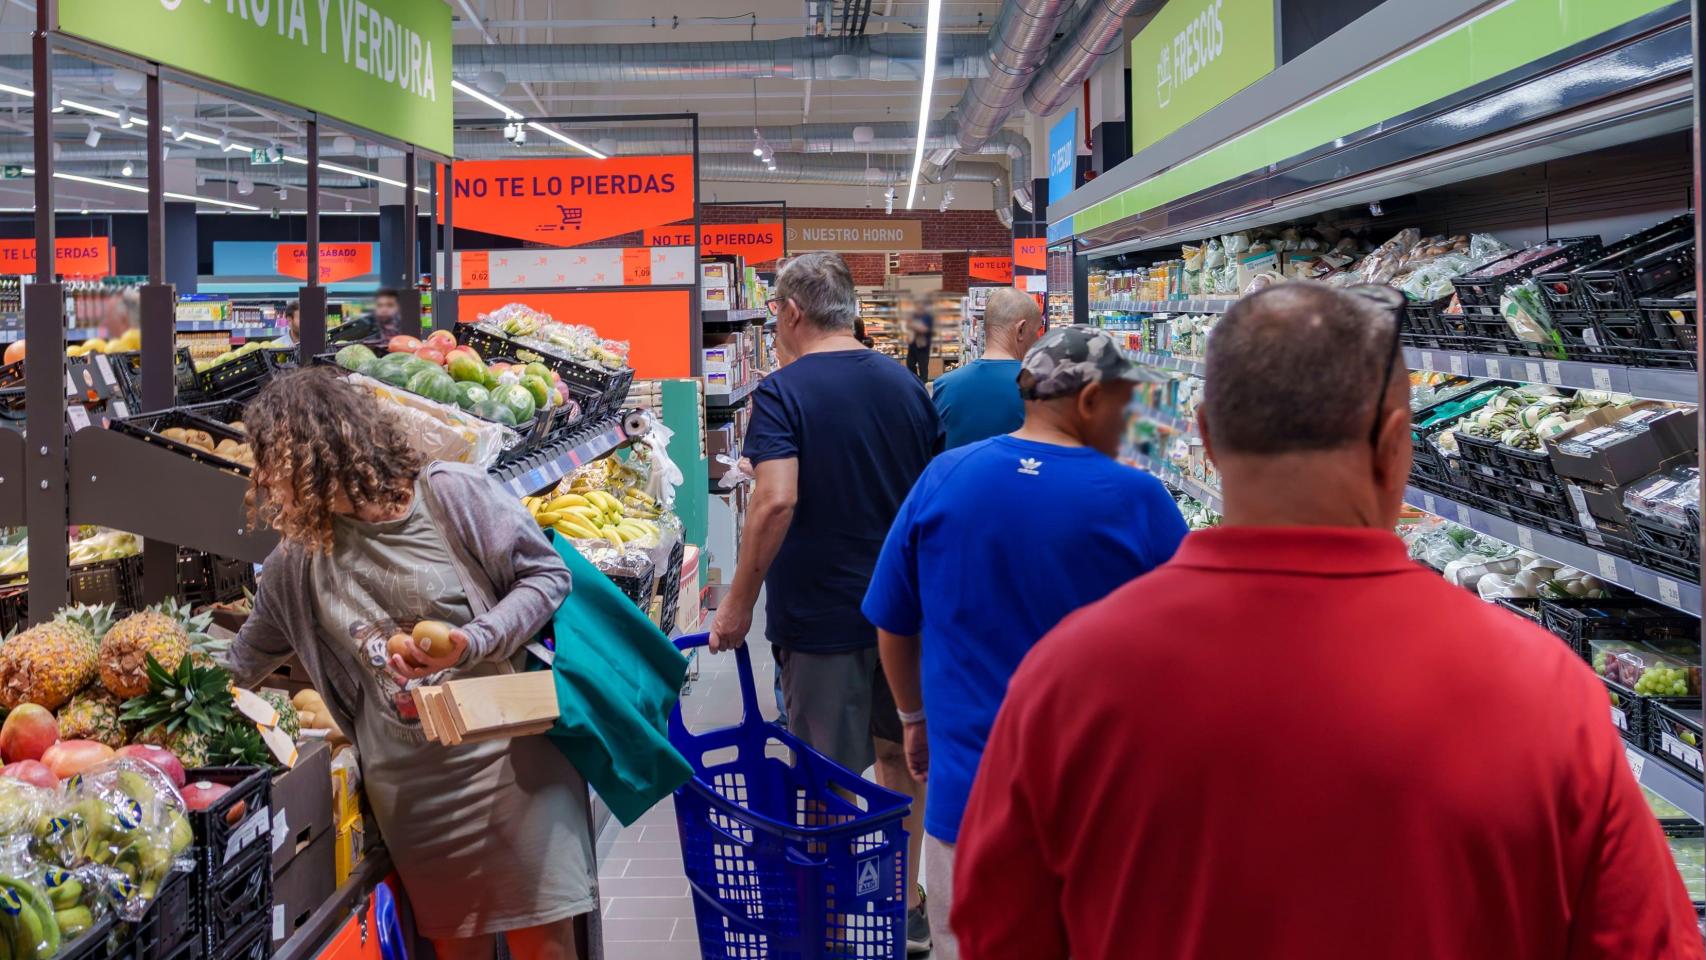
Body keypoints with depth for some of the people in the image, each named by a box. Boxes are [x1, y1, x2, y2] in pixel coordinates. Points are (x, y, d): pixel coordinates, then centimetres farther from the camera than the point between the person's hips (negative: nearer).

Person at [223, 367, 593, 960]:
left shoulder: (449, 493, -9)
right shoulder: (299, 556, 7)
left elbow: (547, 575, -6)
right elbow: (249, 655, 23)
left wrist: (473, 642, -20)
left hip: (509, 755, -4)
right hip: (407, 788, 4)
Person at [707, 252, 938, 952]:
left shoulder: (782, 393, -13)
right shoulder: (906, 386, 4)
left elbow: (776, 501, -25)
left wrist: (740, 602, -17)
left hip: (821, 612, -5)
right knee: (899, 753, 19)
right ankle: (904, 906, 30)